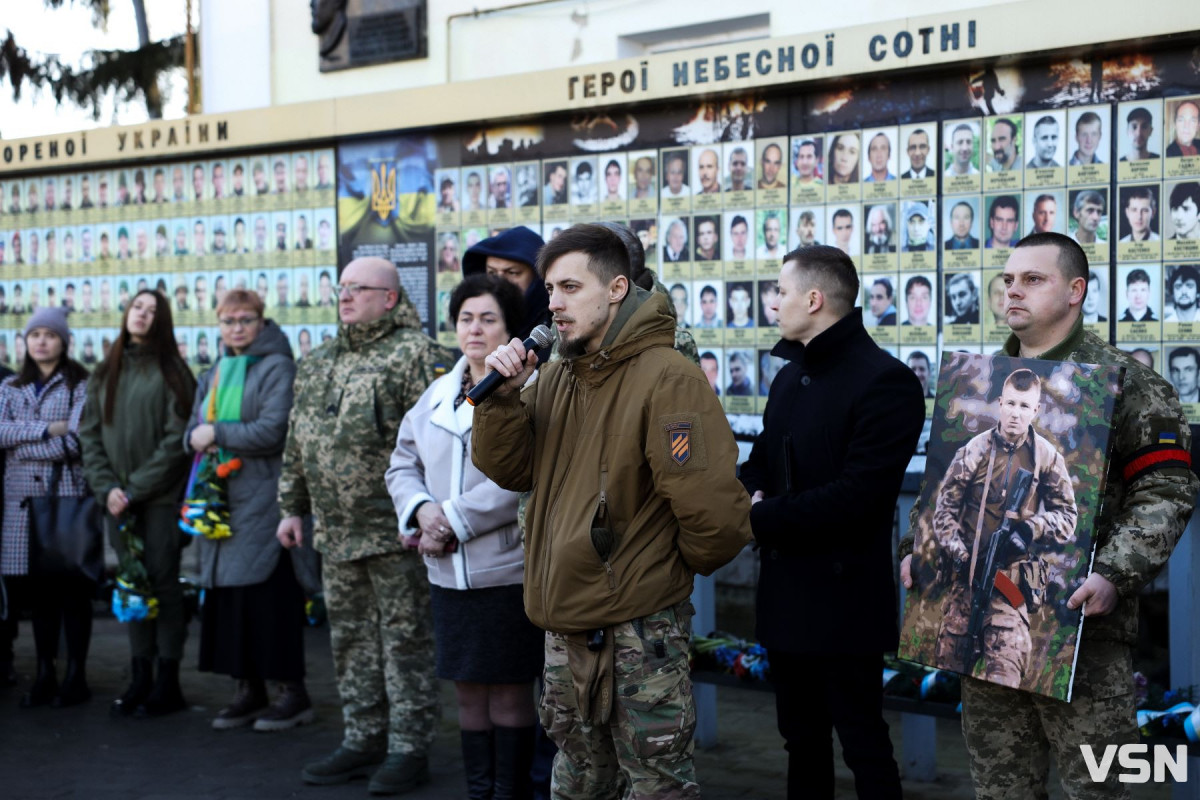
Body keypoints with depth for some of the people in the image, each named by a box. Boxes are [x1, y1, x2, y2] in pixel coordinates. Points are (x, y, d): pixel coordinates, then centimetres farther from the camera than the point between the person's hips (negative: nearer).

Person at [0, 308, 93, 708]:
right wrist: (47, 429, -11)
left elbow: (74, 441, -9)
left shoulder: (80, 385, 1)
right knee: (37, 589, 6)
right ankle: (45, 675, 14)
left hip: (69, 495, -4)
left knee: (72, 589, -1)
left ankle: (76, 676, 7)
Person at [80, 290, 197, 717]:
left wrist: (135, 489, -11)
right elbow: (90, 435, 11)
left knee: (163, 581, -4)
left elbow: (176, 440, -8)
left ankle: (167, 682, 2)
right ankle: (140, 678, 11)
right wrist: (106, 487, -4)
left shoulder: (171, 373, -1)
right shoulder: (104, 375, 13)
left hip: (161, 495, -4)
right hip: (118, 500, 4)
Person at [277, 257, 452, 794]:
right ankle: (363, 740, 25)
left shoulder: (415, 354, -9)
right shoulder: (319, 364, 16)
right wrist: (292, 507, 19)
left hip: (396, 529, -8)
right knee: (351, 638, 14)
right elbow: (297, 443, 21)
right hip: (336, 532, 8)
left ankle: (408, 749, 8)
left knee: (405, 639, 0)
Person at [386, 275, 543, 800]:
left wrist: (454, 518, -18)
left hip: (509, 571, -6)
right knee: (467, 690, 14)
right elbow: (403, 463, 13)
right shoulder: (439, 394, 12)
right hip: (449, 573, 6)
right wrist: (422, 509, -8)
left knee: (509, 692, 3)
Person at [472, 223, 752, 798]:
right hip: (566, 626, 8)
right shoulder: (555, 378, 9)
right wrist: (503, 397, -7)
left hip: (640, 629, -8)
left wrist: (689, 565, -4)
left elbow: (710, 507, -22)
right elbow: (511, 470, 6)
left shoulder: (667, 378, -17)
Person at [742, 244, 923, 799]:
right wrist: (752, 496, -5)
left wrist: (759, 520, -18)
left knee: (862, 742, 1)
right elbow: (761, 459, 19)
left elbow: (859, 493, -22)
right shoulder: (789, 376, 14)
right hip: (785, 590, 8)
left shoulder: (885, 382, -15)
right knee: (802, 740, 18)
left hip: (843, 597, -8)